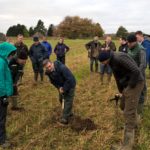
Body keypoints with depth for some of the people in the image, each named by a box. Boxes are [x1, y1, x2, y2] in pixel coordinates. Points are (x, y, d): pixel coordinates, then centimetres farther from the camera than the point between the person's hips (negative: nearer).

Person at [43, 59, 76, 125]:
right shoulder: (48, 72, -13)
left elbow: (69, 79, -34)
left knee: (68, 100, -8)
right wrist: (59, 87, -13)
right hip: (61, 86, 7)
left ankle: (65, 118, -2)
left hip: (70, 84, -7)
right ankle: (69, 112, 36)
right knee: (61, 99, 16)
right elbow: (53, 81, 3)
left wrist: (64, 89, -26)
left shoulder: (61, 67, -36)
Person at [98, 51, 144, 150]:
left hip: (135, 84, -10)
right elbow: (118, 76, 18)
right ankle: (133, 124, 55)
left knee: (129, 113, -8)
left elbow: (136, 71, -28)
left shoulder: (119, 58, -23)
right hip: (128, 84, 10)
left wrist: (130, 87, -19)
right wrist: (121, 90, 19)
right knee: (125, 106, 25)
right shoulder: (113, 60, 9)